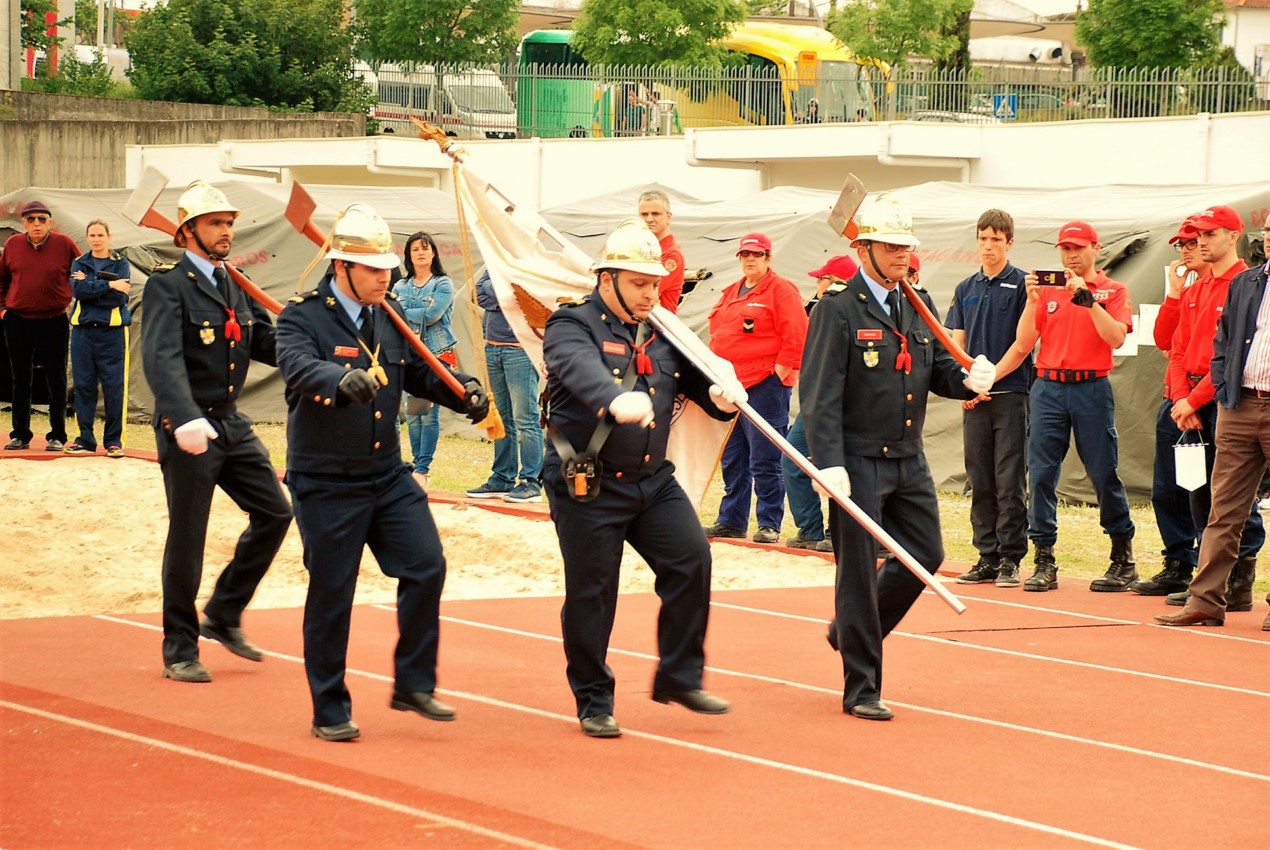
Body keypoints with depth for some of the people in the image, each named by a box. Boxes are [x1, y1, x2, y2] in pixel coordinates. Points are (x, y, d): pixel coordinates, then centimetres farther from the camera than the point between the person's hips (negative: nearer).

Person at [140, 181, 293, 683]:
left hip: (231, 424, 8)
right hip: (189, 429, -8)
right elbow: (162, 359, -26)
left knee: (274, 513, 6)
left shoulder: (234, 285, 13)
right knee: (187, 539, 0)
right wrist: (186, 420, -41)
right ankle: (179, 651, 13)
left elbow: (266, 344, 12)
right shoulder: (167, 286, -13)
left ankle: (224, 615, 21)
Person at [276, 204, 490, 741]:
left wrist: (462, 394, -4)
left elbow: (417, 372, 16)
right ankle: (330, 712, 13)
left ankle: (413, 685, 13)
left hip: (388, 475, 6)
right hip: (326, 483, -6)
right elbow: (300, 368, -33)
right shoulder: (302, 318, -13)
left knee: (425, 567, -2)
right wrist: (343, 380, -54)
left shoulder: (389, 315, 7)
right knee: (330, 594, 0)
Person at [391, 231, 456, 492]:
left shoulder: (443, 284, 1)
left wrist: (404, 313, -5)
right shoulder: (400, 287, 14)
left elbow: (433, 314, -13)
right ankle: (418, 465, 12)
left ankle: (422, 470, -8)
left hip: (437, 354, -4)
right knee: (412, 412, 4)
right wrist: (418, 317, -13)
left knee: (429, 412, -9)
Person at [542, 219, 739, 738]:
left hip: (653, 480, 6)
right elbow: (582, 369, -33)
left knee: (692, 559, -8)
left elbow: (696, 375, 10)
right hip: (588, 484, -6)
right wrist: (616, 399, -54)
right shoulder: (571, 326, -11)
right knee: (591, 594, 0)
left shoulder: (662, 333, 13)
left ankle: (679, 677, 6)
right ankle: (593, 703, 14)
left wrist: (720, 396, -16)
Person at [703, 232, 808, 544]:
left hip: (764, 386, -8)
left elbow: (796, 336, -12)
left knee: (764, 461, -6)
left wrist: (781, 370, -14)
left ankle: (769, 524, -2)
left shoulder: (781, 291, -5)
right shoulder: (730, 294, 18)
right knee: (732, 460, 12)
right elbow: (718, 337, 24)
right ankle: (731, 521, 19)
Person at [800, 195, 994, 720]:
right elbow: (820, 394, -14)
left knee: (925, 556, 10)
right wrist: (829, 463, -22)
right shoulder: (837, 308, -10)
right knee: (858, 571, 0)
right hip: (859, 461, -7)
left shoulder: (919, 305, 11)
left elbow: (938, 371, 15)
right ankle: (860, 690, 9)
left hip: (910, 460, 7)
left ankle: (850, 631, 32)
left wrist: (968, 379, -8)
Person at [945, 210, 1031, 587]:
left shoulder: (1022, 285, -2)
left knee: (1010, 482, -4)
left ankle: (1010, 559, -1)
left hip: (1011, 393, -5)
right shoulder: (966, 289, 13)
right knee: (980, 482, 7)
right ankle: (987, 558, 11)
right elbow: (957, 344, 12)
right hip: (974, 398, 5)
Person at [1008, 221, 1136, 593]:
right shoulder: (1048, 290, 13)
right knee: (1041, 474, -4)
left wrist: (1086, 297, -15)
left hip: (1092, 390, -2)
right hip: (1048, 388, 3)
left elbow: (1116, 337, -10)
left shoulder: (1113, 291, 7)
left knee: (1103, 474, -2)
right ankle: (1043, 561, -1)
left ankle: (1123, 558, 8)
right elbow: (1023, 345, 5)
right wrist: (1032, 300, -6)